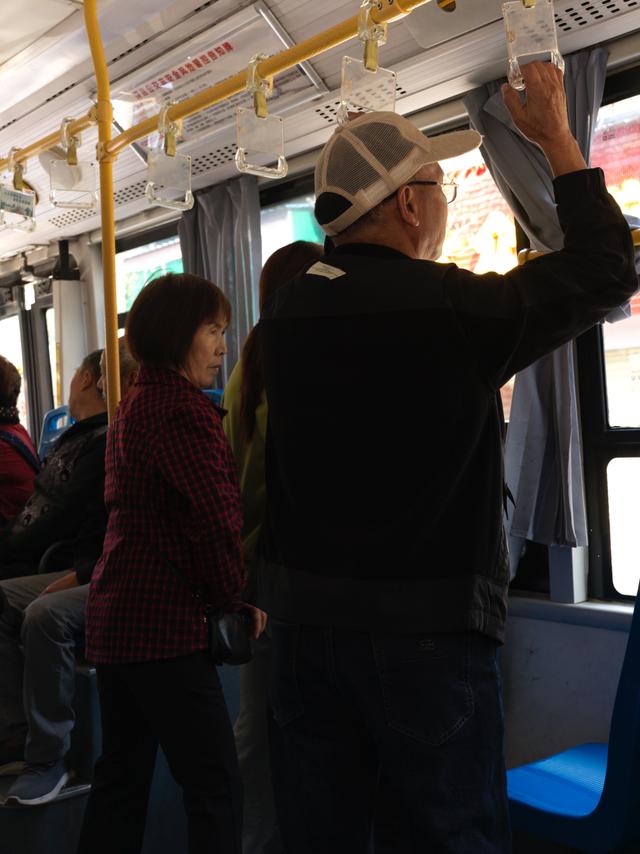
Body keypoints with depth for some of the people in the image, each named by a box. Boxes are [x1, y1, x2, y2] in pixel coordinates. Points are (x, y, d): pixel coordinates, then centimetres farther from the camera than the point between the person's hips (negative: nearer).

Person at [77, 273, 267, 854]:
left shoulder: (135, 404, 18)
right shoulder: (183, 406, -13)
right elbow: (215, 516, -19)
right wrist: (235, 597, -5)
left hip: (115, 612, 10)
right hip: (165, 619, -10)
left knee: (121, 781, 16)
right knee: (216, 787, -5)